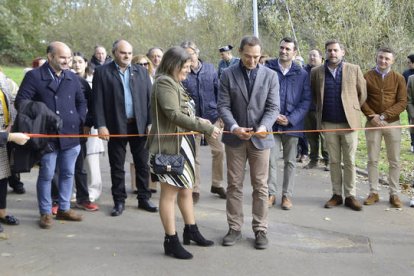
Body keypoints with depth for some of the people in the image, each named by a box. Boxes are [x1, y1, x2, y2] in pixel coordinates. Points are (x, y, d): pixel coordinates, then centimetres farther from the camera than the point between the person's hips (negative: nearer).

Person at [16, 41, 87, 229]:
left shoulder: (72, 77, 11)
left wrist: (79, 121, 6)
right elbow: (21, 101, -8)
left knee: (68, 173, 12)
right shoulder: (34, 76, -5)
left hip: (70, 135, 5)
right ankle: (45, 213, 16)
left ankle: (64, 209, 25)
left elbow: (81, 101, 19)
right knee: (46, 175, 4)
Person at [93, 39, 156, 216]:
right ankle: (119, 201, 18)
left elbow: (150, 98, 6)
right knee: (117, 167, 7)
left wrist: (151, 123, -1)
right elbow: (98, 101, -4)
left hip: (140, 125, 2)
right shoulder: (102, 72, 1)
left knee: (142, 165, 9)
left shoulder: (141, 71, 10)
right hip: (116, 127, -2)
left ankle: (144, 198, 21)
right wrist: (101, 125, -12)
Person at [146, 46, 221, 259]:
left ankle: (191, 231, 30)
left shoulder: (175, 83, 17)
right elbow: (174, 115, -23)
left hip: (183, 142, 10)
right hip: (170, 145, -10)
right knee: (169, 192, -2)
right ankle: (171, 241, 7)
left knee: (185, 189, 17)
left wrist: (197, 121, 2)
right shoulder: (164, 83, -14)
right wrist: (205, 127, -23)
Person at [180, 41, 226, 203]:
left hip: (212, 117, 2)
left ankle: (217, 184, 25)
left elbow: (218, 91, 6)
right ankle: (195, 190, 19)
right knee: (193, 156, 7)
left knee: (219, 150, 6)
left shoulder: (209, 68, 1)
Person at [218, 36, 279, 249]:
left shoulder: (270, 75, 2)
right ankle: (234, 228, 18)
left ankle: (260, 230, 16)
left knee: (260, 186, 5)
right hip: (235, 138, 0)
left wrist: (264, 126, -21)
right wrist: (234, 127, -20)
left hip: (260, 138, 0)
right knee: (234, 185, 7)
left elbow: (273, 107, -3)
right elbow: (223, 105, -4)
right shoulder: (228, 74, 1)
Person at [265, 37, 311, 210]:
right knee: (271, 159, -1)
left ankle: (287, 195, 19)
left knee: (290, 161, 9)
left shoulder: (302, 74, 1)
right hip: (272, 123, -1)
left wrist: (291, 119, -11)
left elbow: (306, 100, 0)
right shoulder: (268, 69, -2)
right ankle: (271, 193, 11)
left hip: (292, 124, 1)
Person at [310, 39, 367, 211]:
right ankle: (336, 195, 18)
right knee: (334, 161, 9)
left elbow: (362, 94, 8)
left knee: (350, 161, 4)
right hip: (328, 124, 1)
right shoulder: (316, 72, 3)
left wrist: (353, 110, 10)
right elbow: (313, 95, 16)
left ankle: (350, 196, 12)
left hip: (349, 122, -1)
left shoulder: (354, 70, 1)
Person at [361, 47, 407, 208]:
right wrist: (371, 116, -13)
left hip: (393, 123, 0)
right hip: (372, 123, 0)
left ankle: (394, 194, 13)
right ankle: (373, 192, 13)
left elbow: (402, 103, -4)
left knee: (394, 161, 4)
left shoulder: (398, 78, 1)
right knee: (372, 160, 4)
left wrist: (384, 116, -15)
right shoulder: (367, 77, 1)